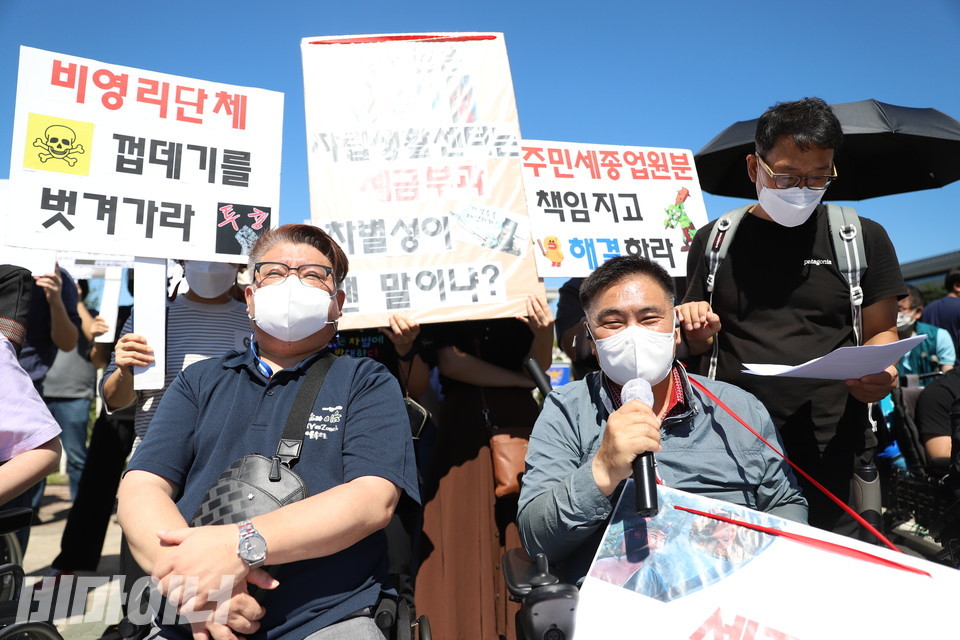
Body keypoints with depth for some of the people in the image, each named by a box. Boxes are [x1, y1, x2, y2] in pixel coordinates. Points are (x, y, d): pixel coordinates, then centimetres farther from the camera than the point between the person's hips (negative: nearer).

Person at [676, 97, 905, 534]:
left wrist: (879, 373, -12)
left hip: (833, 454, 0)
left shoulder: (863, 238, 3)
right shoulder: (713, 241, 5)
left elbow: (882, 331, 9)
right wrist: (698, 331, -10)